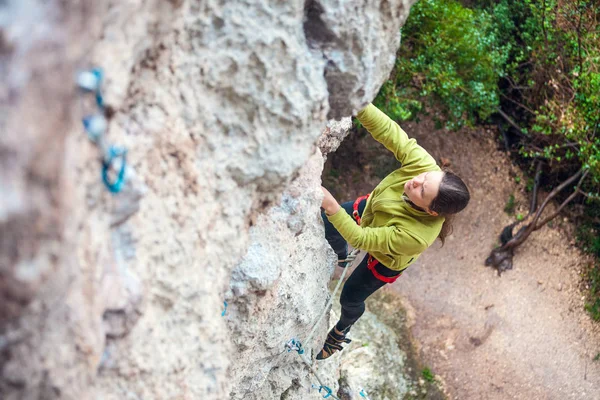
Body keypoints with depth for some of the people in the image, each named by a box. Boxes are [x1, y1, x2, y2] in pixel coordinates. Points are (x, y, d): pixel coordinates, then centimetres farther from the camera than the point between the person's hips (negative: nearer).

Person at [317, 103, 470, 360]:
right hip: (370, 208, 4)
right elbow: (387, 131, -43)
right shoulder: (423, 165, -41)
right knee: (328, 226, 24)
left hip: (385, 258, -4)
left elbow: (362, 239, -41)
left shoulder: (416, 236, -49)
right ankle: (341, 258, 62)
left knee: (350, 298, 16)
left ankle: (341, 331, 55)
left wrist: (332, 208, -51)